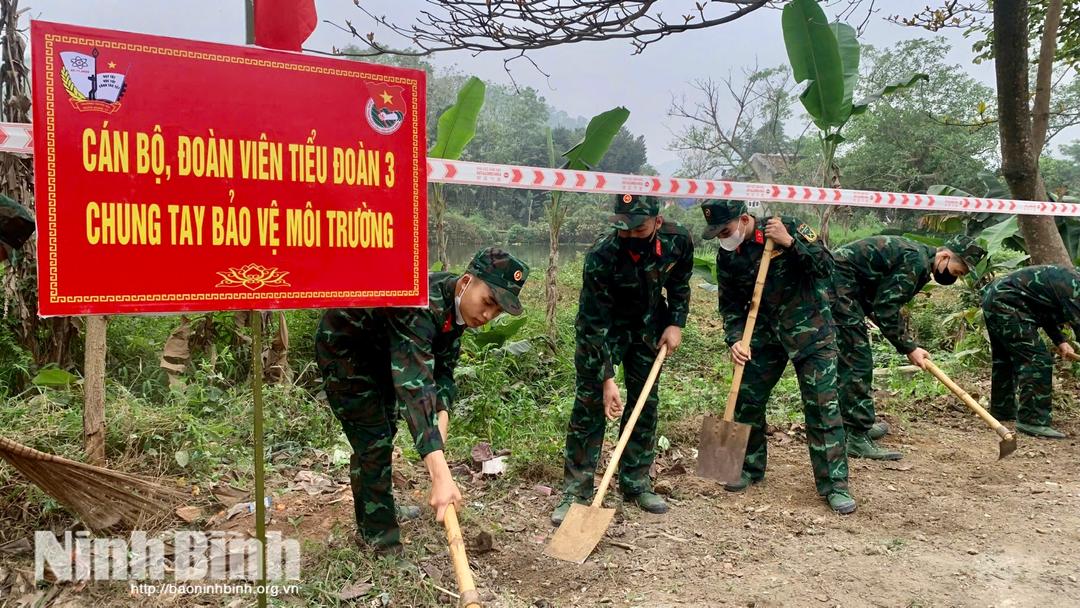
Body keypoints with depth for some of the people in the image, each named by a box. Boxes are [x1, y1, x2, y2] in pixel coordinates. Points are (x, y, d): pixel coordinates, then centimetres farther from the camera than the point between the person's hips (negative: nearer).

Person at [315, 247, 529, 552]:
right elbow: (414, 385, -54)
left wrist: (442, 414, -29)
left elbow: (443, 367, -8)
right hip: (342, 347, -9)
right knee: (372, 441, -8)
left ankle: (381, 508, 43)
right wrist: (441, 475, -61)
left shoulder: (459, 304, -16)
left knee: (385, 431, 22)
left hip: (379, 349, 9)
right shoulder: (420, 306, -43)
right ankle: (376, 531, 10)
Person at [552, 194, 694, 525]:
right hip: (602, 331, -4)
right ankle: (576, 491, 0)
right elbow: (595, 323, -29)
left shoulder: (678, 240, -20)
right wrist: (606, 380, -31)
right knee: (590, 404, -9)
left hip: (648, 329, 4)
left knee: (646, 404, 7)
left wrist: (676, 324, -7)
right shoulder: (601, 256, -33)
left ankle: (636, 483, 21)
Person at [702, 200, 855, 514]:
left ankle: (834, 483, 6)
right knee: (747, 399, 4)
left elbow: (827, 266, -17)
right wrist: (735, 340, -13)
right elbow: (731, 305, 2)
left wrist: (790, 242, -28)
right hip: (765, 333, 4)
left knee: (822, 406, -5)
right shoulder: (727, 257, -2)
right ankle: (750, 467, 25)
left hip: (809, 329, -4)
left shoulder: (790, 228, -14)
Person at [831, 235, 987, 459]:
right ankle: (857, 439, -8)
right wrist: (909, 348, -9)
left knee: (849, 358, 17)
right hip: (839, 285, -11)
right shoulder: (916, 263, -17)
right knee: (858, 362, -10)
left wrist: (909, 344, 15)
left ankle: (858, 425, 29)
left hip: (839, 287, 11)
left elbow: (888, 305, 20)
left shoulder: (918, 259, 14)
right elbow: (884, 310, -18)